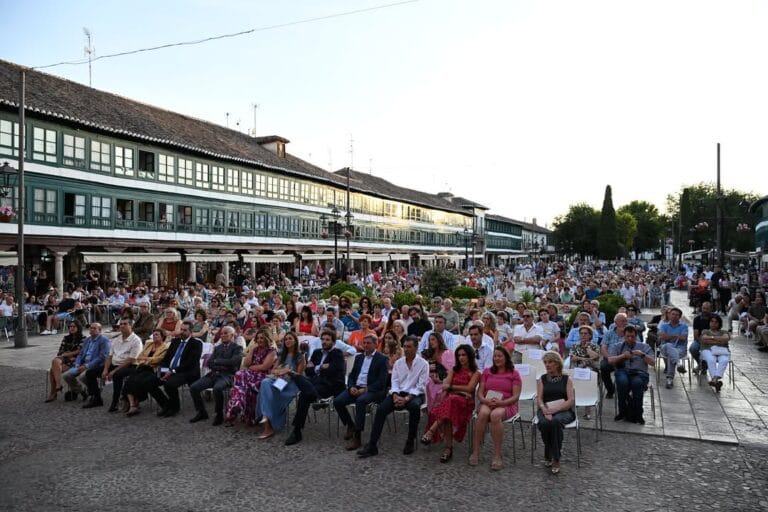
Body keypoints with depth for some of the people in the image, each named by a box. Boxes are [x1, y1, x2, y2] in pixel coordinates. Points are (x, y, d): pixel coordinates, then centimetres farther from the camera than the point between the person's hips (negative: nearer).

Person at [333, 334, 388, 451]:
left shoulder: (382, 359, 0)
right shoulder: (359, 357, 20)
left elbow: (381, 381, -9)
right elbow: (351, 375, 18)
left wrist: (365, 389, -18)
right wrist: (351, 387, -4)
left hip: (372, 390, -6)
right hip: (356, 388, 6)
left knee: (360, 401, -36)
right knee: (337, 401, -18)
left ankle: (357, 437, -27)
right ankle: (350, 426, 7)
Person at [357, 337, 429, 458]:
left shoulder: (423, 364, -2)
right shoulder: (398, 363, 11)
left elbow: (420, 386, -9)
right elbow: (394, 382, 6)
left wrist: (407, 398, -20)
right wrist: (395, 396, -15)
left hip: (414, 394, -3)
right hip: (398, 393, 4)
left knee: (414, 406, -38)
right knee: (381, 409, -22)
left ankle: (410, 442, -19)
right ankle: (372, 445, -20)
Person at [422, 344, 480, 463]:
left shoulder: (475, 373, 10)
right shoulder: (454, 370, 22)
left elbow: (469, 388, -5)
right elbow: (445, 386, 7)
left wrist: (451, 387, -1)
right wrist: (461, 390, -11)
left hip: (466, 402, -3)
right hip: (450, 399, 3)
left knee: (453, 400, -40)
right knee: (448, 414, -36)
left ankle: (431, 431, -41)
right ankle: (448, 448, -34)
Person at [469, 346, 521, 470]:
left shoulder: (514, 374, 7)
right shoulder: (487, 372, 18)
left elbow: (515, 396, -1)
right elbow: (480, 391, 12)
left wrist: (500, 402, -18)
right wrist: (485, 400, -11)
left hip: (506, 404, -2)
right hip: (487, 403, 2)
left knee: (495, 415, -38)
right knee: (483, 414, -35)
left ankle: (497, 456, -31)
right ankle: (475, 452, -28)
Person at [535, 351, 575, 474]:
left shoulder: (566, 379, 10)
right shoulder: (542, 379, 16)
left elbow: (571, 400, -1)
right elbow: (539, 398, 5)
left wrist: (555, 409, -17)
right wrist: (544, 409, -17)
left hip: (564, 410, -1)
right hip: (546, 410, 2)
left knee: (556, 421, -37)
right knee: (544, 423, -34)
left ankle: (556, 459, -25)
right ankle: (548, 455, -10)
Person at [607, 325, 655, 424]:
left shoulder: (644, 347, 21)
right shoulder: (617, 346, 21)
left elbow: (653, 362, 9)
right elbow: (610, 360, 5)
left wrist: (642, 355, -8)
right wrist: (623, 356, -11)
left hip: (640, 373, 0)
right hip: (623, 372, 0)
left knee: (637, 382, -37)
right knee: (622, 381, -37)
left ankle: (637, 414, -22)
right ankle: (623, 411, -18)